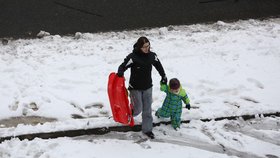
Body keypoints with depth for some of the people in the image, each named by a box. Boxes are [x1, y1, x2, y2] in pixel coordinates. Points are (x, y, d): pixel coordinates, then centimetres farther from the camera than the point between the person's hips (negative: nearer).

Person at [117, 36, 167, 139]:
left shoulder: (152, 55, -6)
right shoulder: (132, 57, -20)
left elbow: (158, 65, 12)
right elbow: (123, 66, -18)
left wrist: (164, 76, 21)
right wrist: (120, 73, -40)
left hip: (148, 87, 4)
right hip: (135, 88, -4)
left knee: (147, 110, 8)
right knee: (138, 109, 4)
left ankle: (147, 129, 22)